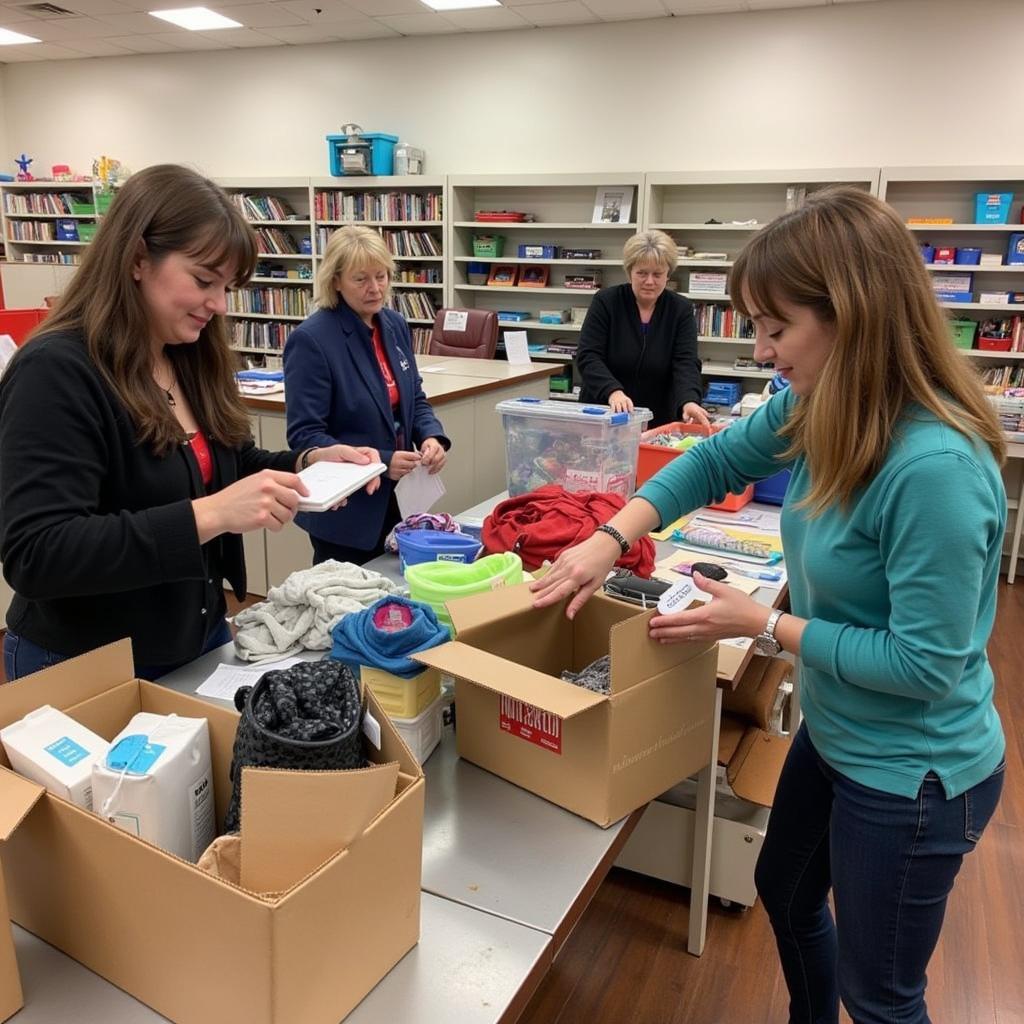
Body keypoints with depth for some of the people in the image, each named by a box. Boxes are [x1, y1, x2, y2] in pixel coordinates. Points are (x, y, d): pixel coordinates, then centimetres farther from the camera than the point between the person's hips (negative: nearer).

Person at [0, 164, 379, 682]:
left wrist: (309, 461, -6)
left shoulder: (193, 360, 3)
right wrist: (208, 515, -37)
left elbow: (227, 469, 14)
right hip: (88, 669, -8)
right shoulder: (55, 373, -21)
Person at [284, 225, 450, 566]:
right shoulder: (310, 339, -17)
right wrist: (379, 462, -28)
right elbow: (304, 436, -19)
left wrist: (432, 436, -9)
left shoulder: (396, 326, 4)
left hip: (397, 498, 7)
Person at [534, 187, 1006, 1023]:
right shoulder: (819, 409, -9)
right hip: (832, 736, 9)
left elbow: (924, 663, -29)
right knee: (785, 893, 31)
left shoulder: (936, 467, -34)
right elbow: (719, 461, 4)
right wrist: (613, 536, -9)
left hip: (912, 776, -8)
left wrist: (763, 627, -21)